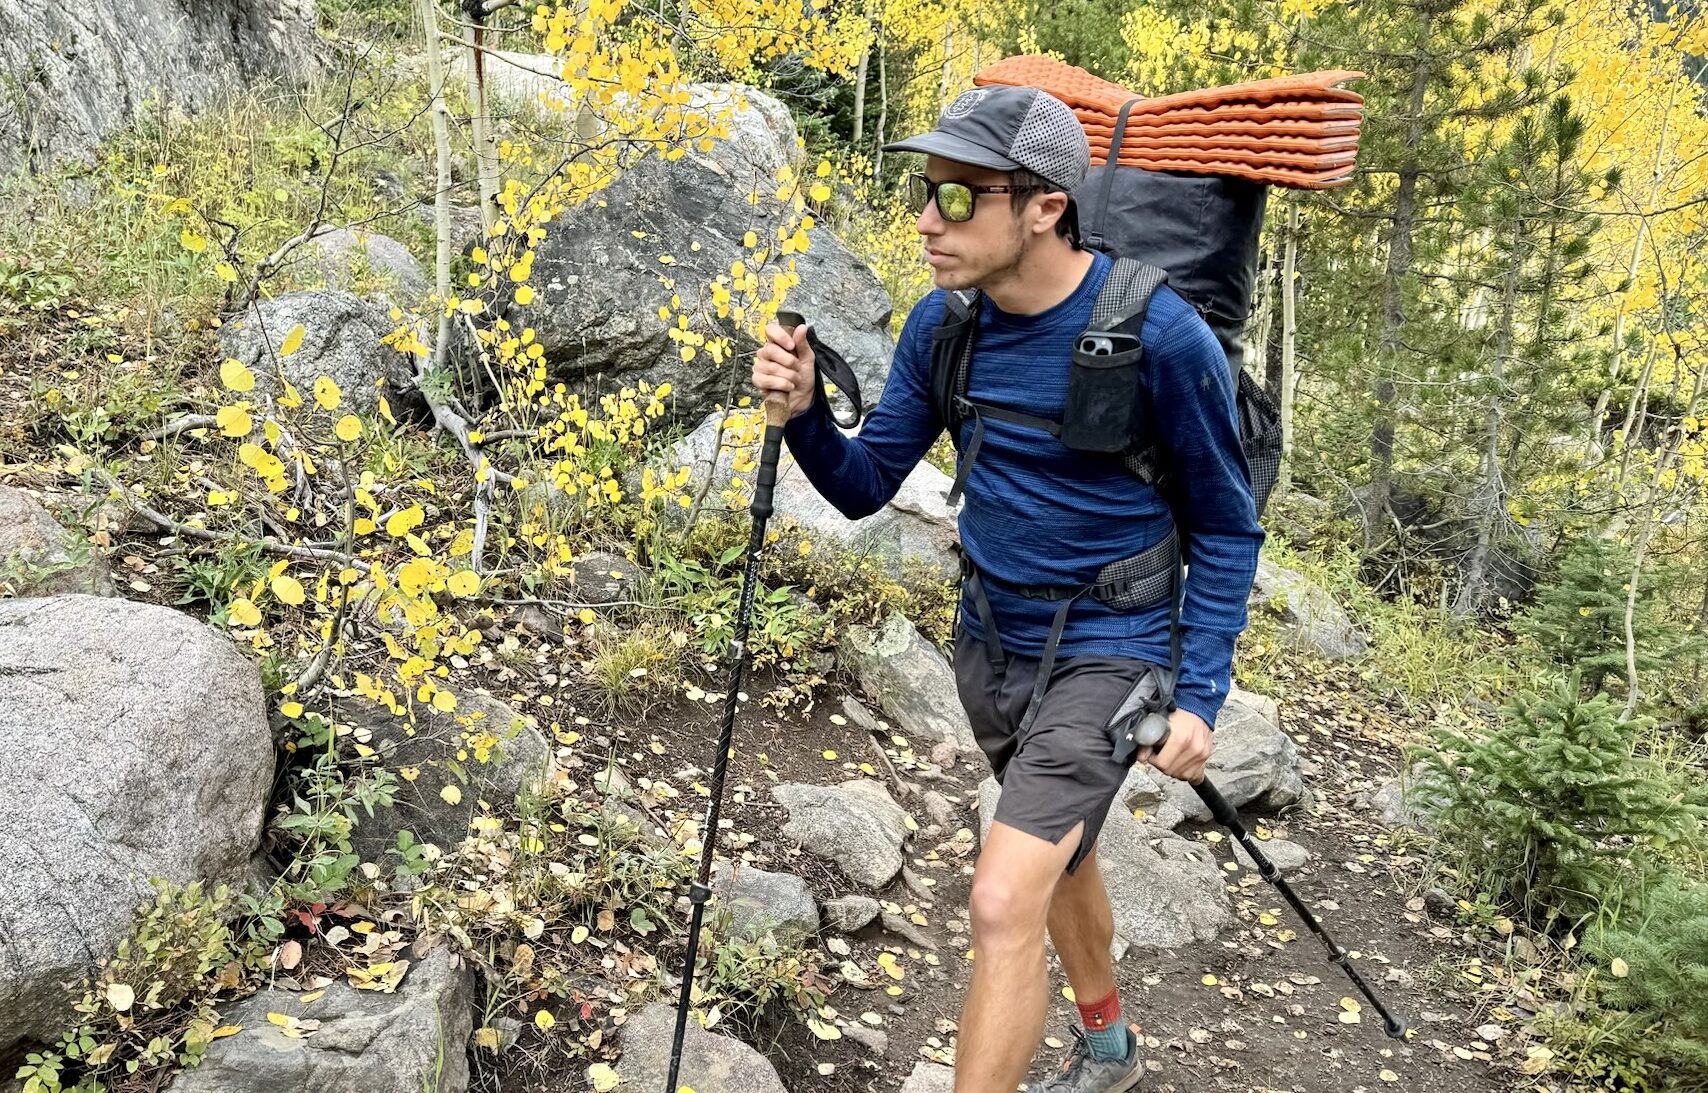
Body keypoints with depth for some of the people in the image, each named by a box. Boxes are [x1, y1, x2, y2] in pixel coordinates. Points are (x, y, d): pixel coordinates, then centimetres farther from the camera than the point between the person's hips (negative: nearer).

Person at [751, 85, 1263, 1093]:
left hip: (1104, 655, -6)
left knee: (1004, 904, -17)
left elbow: (1228, 529, -11)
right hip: (991, 642, 6)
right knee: (1059, 850, 25)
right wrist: (805, 413, -20)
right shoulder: (943, 324, -7)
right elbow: (865, 485, 0)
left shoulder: (1162, 337, -23)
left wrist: (1200, 694, -15)